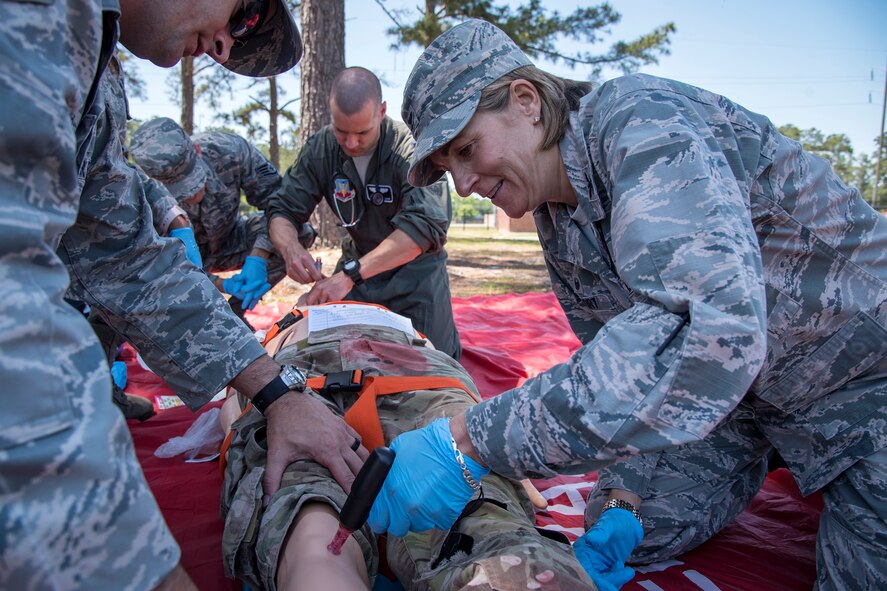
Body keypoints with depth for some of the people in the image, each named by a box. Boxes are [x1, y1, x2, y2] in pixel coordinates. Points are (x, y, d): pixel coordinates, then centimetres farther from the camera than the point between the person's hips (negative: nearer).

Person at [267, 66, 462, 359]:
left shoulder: (412, 148, -26)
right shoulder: (320, 148, -11)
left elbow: (425, 225, -38)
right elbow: (283, 210, -8)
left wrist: (350, 273, -45)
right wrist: (291, 249, -34)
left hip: (415, 268, -3)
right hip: (356, 264, 4)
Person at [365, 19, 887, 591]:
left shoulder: (642, 120, -29)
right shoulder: (557, 227, -4)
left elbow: (704, 329, -47)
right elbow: (618, 363, 3)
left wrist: (466, 441, -46)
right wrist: (621, 504, -12)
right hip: (740, 390, 7)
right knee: (630, 538, 5)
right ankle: (756, 454, 26)